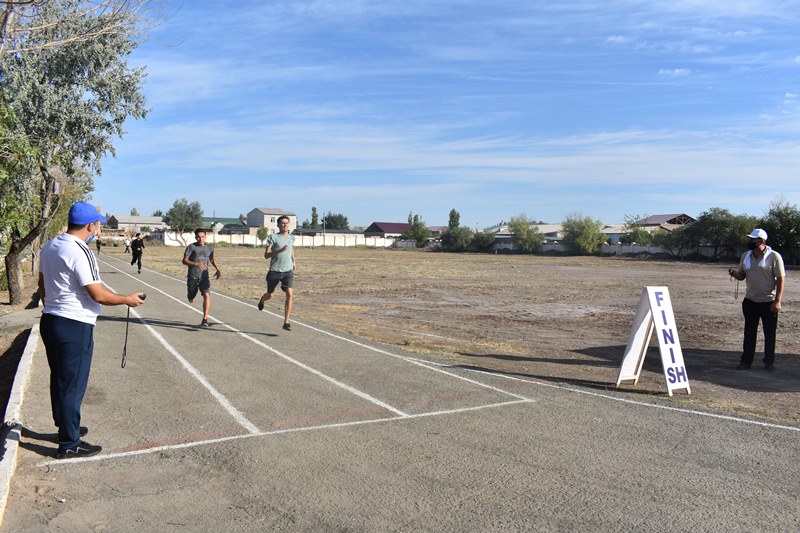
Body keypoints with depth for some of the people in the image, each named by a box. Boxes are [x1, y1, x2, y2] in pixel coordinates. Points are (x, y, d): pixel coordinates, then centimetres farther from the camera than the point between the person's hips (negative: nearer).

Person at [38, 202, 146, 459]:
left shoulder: (49, 247, 8)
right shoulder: (80, 252, -20)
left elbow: (42, 287, 18)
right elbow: (98, 295, -19)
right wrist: (128, 300, -6)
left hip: (49, 320, 9)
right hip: (75, 327, -9)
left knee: (59, 380, 20)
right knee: (73, 385, 1)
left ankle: (66, 426, 36)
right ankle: (69, 444, 10)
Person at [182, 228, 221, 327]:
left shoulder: (209, 248, 6)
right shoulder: (191, 247, -6)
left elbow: (212, 259, 25)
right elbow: (184, 261, -11)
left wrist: (217, 269, 11)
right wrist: (196, 264, -27)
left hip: (204, 277, 1)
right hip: (192, 277, -1)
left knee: (207, 295, -21)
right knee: (191, 300, 12)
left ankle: (205, 320, -20)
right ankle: (191, 295, 53)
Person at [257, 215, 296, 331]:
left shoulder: (291, 238, 10)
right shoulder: (273, 237, -5)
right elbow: (266, 255, -11)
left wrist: (294, 262, 21)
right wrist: (280, 250, -24)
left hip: (288, 271, 2)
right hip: (274, 271, -2)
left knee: (289, 294, -17)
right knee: (269, 295, 15)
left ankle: (286, 323, -15)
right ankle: (262, 300, 54)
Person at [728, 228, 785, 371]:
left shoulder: (774, 256, -10)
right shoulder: (746, 256, 5)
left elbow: (780, 280, -11)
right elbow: (742, 275, 14)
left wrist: (777, 301, -16)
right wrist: (735, 273, -10)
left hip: (768, 302, -4)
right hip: (750, 301, 4)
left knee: (769, 334, 7)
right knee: (749, 333, 10)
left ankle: (769, 362, 21)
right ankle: (746, 361, 18)